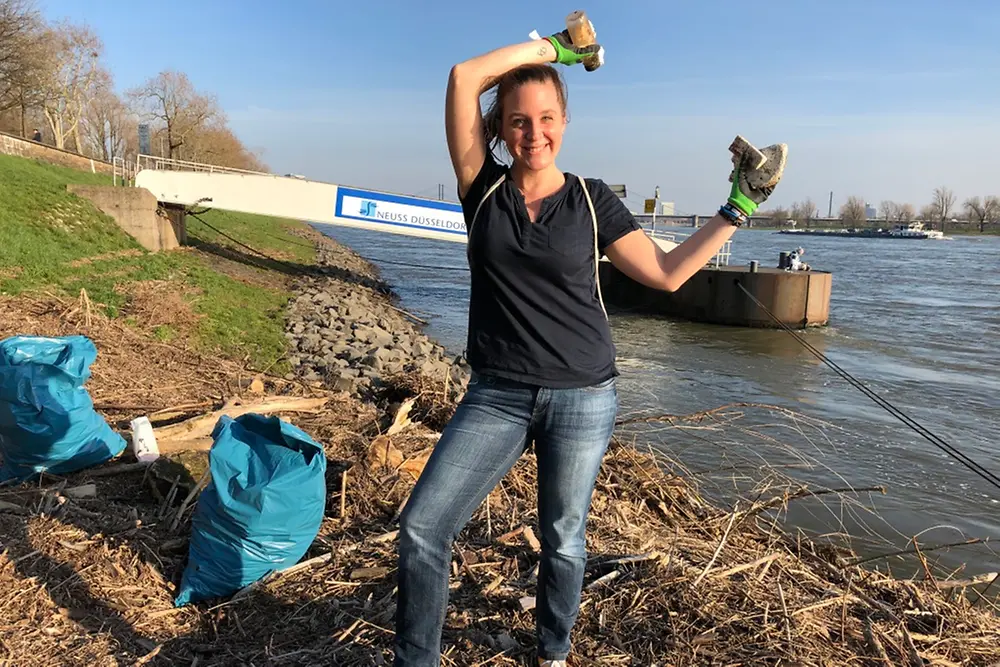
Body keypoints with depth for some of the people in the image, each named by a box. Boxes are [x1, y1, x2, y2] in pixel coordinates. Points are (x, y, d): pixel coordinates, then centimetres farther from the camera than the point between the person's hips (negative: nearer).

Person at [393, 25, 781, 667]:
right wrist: (553, 47, -1)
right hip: (496, 395, 1)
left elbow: (667, 272, 2)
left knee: (563, 540, 14)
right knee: (422, 526, -4)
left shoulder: (592, 200, 0)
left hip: (582, 397, 0)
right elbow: (465, 77, -7)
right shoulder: (484, 187, 1)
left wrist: (737, 209, 1)